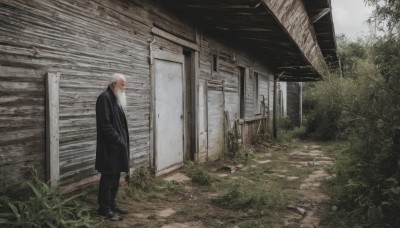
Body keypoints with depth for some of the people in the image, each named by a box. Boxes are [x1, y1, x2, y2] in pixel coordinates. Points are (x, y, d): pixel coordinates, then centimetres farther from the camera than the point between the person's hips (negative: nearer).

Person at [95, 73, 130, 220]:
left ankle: (112, 205, 24)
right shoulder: (104, 98, -14)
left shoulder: (116, 99, 16)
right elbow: (104, 123, -21)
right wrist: (117, 139, -17)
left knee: (115, 178, 14)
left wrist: (123, 141, 11)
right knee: (108, 178, -2)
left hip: (118, 146, 10)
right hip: (109, 147, -9)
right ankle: (104, 208, 7)